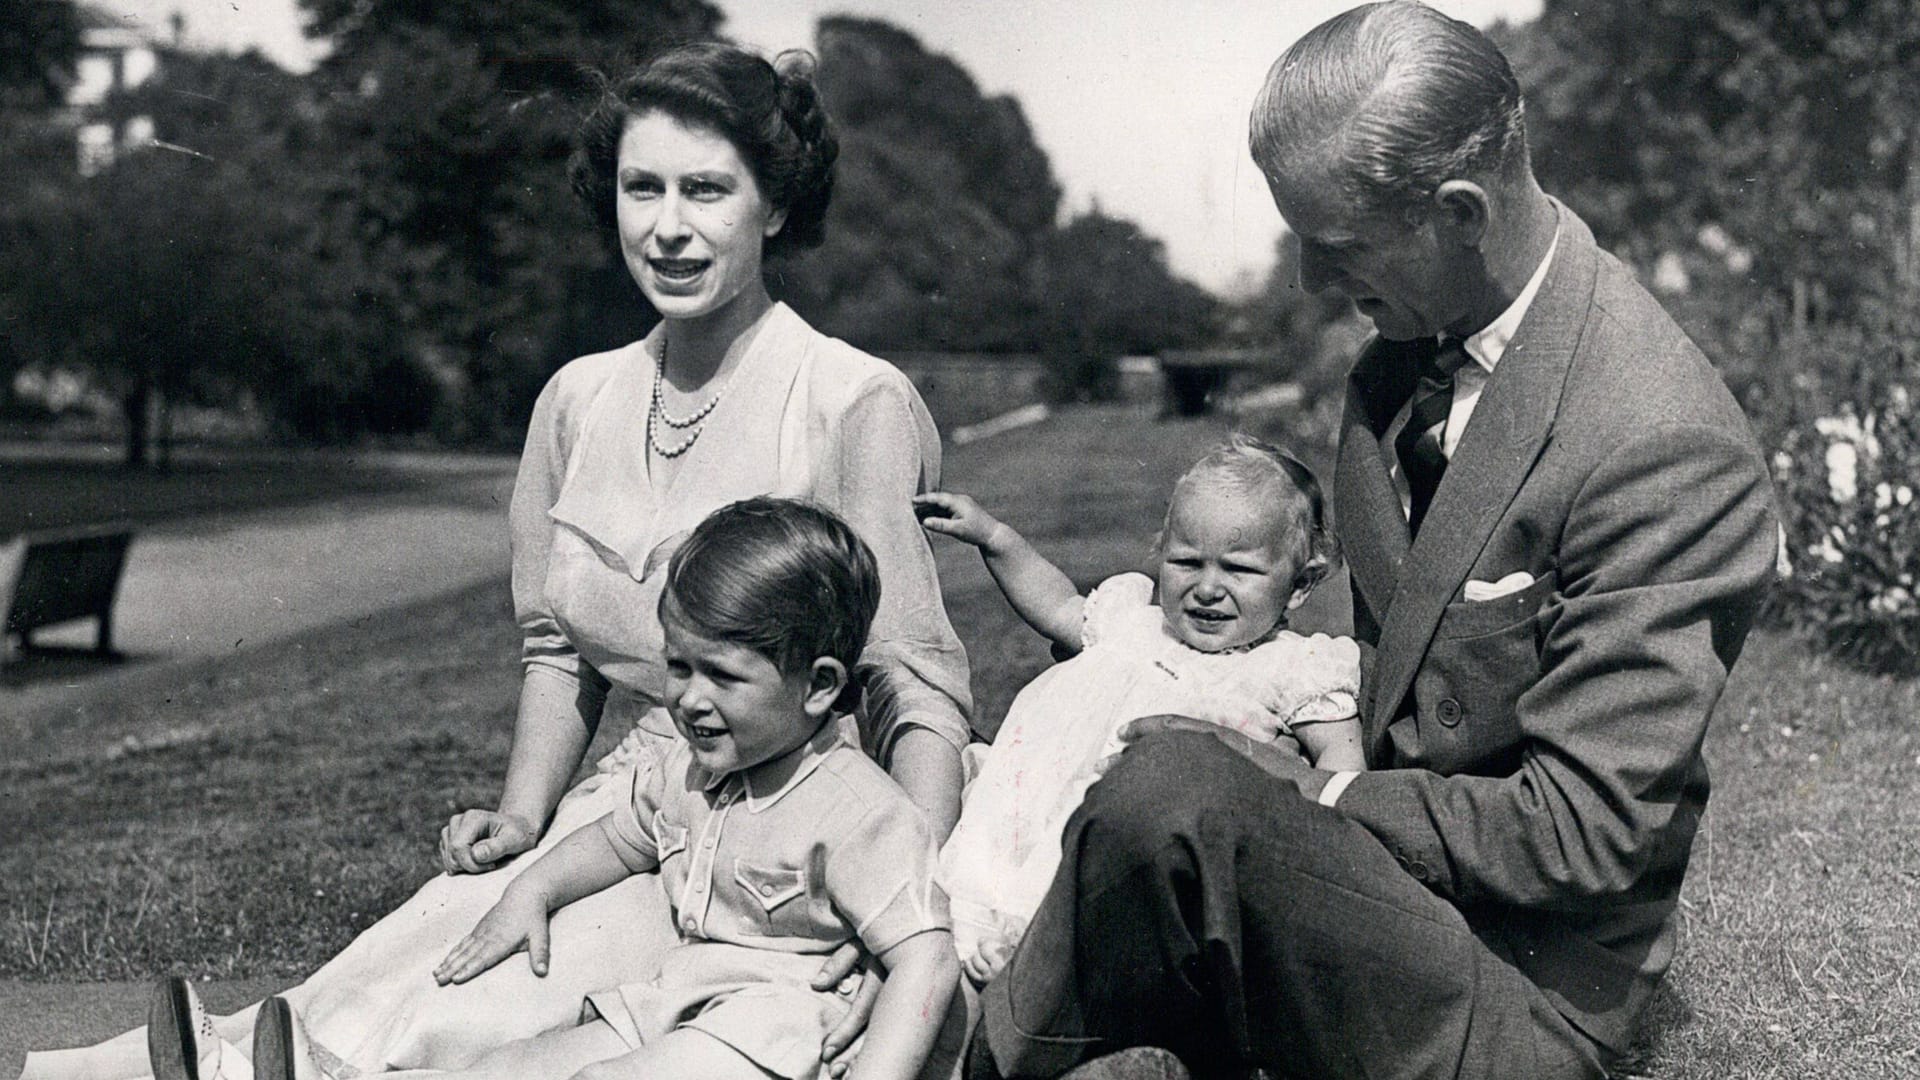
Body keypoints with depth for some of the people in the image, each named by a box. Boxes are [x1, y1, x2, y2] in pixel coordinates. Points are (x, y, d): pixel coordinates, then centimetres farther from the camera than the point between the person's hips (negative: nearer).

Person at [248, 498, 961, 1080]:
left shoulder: (858, 812, -16)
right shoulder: (687, 774, 11)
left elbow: (927, 956, -22)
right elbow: (619, 839, 31)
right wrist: (533, 890, 15)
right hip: (672, 1005, 8)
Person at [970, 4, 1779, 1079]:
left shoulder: (1665, 447, -24)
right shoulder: (1408, 345, 1)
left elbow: (1581, 837, -21)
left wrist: (1315, 797, -17)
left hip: (1520, 992, -8)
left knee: (1172, 790, -30)